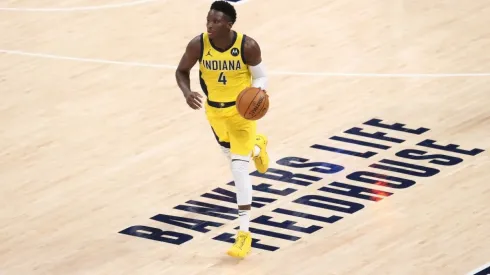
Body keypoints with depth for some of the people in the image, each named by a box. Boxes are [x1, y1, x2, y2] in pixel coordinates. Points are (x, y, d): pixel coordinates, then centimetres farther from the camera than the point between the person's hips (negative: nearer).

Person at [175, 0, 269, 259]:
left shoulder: (248, 46, -27)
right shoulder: (198, 44, -22)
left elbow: (260, 76, -11)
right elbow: (182, 71, -6)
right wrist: (187, 93, -26)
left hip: (242, 110, -4)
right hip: (214, 109, 4)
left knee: (239, 167, -13)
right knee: (230, 152, 28)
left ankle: (244, 233, -10)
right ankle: (256, 145, 67)